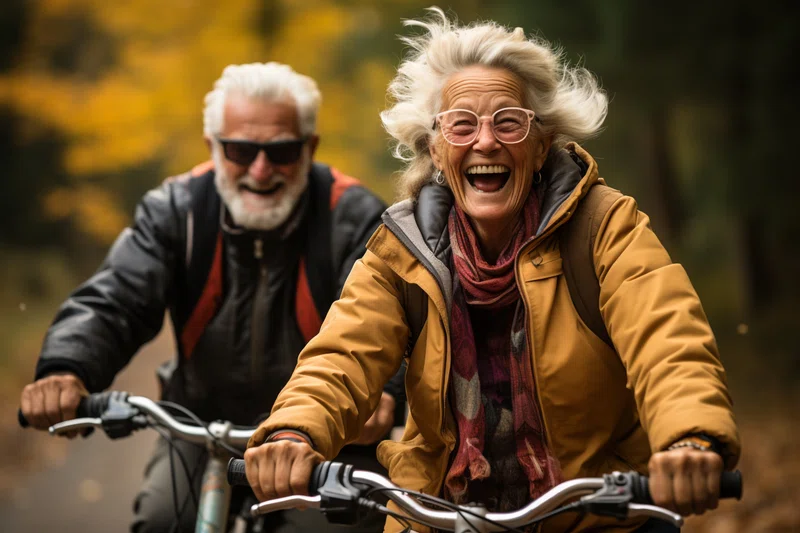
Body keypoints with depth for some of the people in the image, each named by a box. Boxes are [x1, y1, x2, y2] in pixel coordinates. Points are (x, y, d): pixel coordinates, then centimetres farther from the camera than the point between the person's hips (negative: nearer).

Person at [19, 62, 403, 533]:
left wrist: (382, 390, -50)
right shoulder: (175, 211, -5)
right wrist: (65, 370, -37)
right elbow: (111, 303, -14)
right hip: (204, 427, 2)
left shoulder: (354, 217, -13)